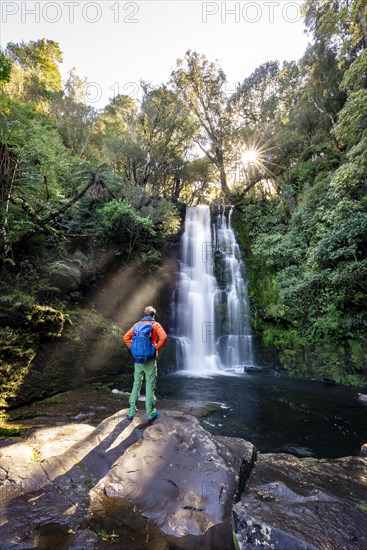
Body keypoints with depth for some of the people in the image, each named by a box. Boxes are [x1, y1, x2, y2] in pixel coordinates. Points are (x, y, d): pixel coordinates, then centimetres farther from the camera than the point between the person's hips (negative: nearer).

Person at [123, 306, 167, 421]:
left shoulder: (137, 324, 8)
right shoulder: (155, 325, -3)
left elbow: (126, 337, 3)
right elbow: (163, 337, -20)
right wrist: (156, 348, -9)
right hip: (150, 359, -4)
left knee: (136, 385, 14)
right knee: (150, 386, 5)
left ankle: (131, 412, 19)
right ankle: (151, 413, 13)